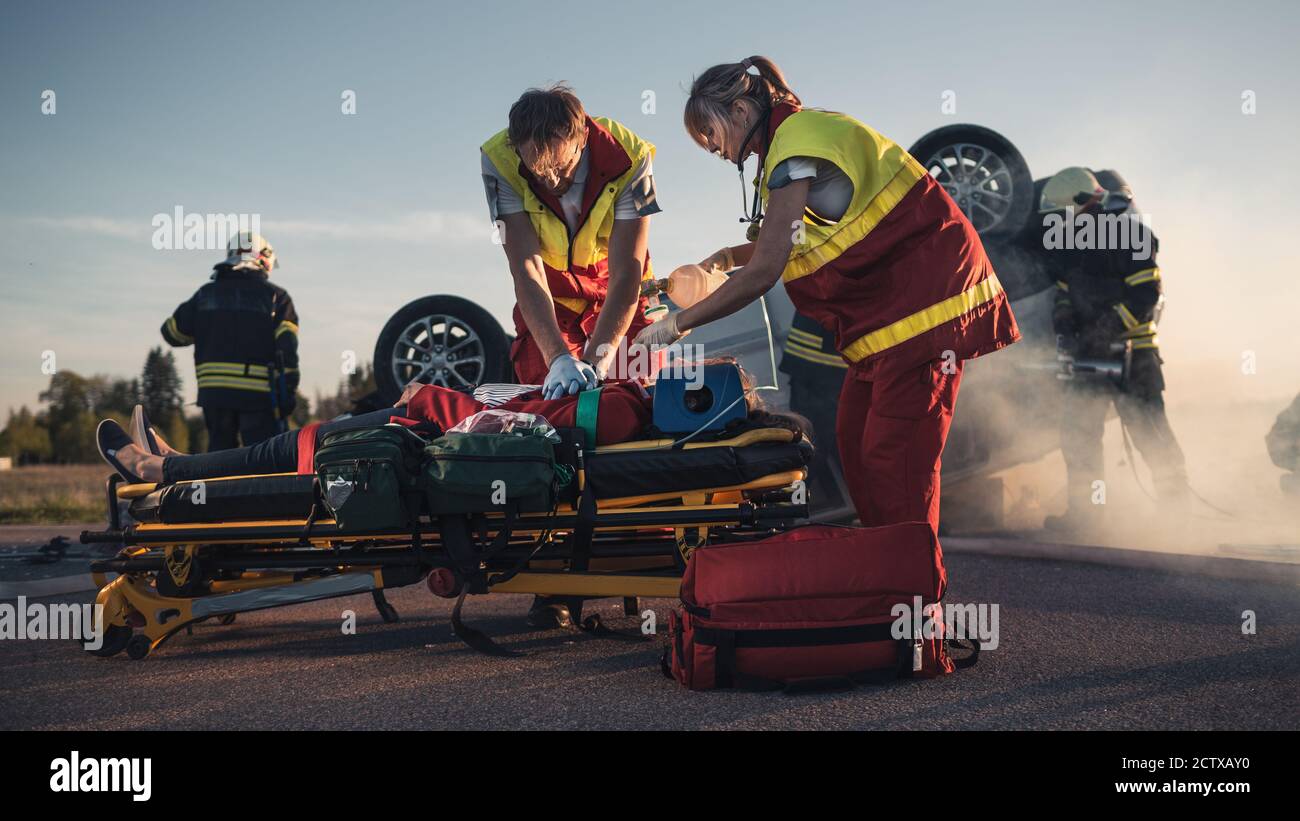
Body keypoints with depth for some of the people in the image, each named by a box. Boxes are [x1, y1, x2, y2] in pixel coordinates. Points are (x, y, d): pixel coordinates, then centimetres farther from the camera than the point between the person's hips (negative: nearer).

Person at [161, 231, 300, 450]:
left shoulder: (206, 294, 10)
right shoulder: (275, 296, 2)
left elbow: (172, 333, 14)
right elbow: (287, 347, -7)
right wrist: (289, 390, -6)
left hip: (213, 391, 3)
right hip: (258, 396, -3)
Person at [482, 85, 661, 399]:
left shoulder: (629, 158, -32)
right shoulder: (499, 161, -31)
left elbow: (625, 275, -33)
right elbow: (526, 269, -34)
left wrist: (594, 363, -45)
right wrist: (558, 358, -47)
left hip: (612, 284, 0)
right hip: (548, 290, 1)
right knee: (544, 393, -8)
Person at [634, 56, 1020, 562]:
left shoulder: (796, 148, -16)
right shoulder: (800, 133, 15)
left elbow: (764, 272, -20)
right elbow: (791, 244, 24)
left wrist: (676, 325, -13)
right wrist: (730, 256, 10)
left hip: (923, 295, -10)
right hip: (889, 303, 10)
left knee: (893, 454, -11)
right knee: (854, 439, 8)